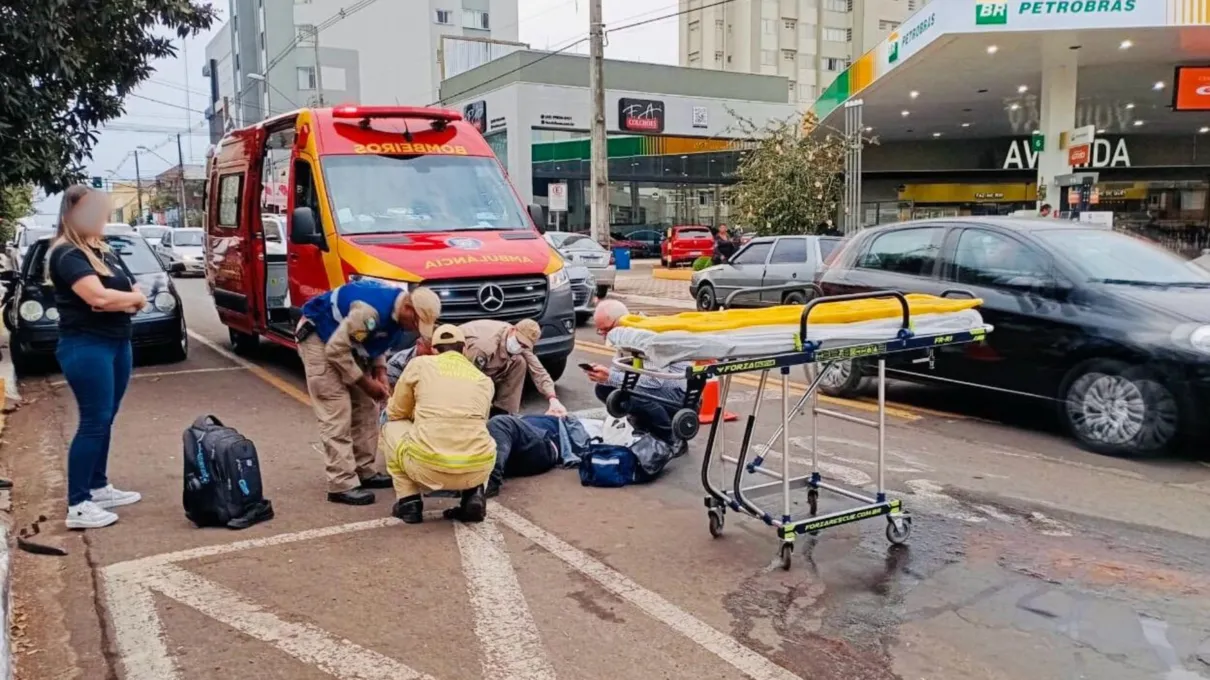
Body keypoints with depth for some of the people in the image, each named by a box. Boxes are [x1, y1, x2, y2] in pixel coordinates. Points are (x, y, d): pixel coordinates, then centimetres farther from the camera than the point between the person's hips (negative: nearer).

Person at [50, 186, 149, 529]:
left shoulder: (105, 251, 15)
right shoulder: (66, 254, -11)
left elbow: (136, 299, 12)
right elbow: (98, 297, -23)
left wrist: (116, 302, -9)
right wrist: (132, 298, -5)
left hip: (117, 343, 8)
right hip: (86, 346, -8)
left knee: (105, 419, 14)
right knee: (94, 421, -8)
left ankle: (100, 487, 25)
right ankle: (77, 506, -2)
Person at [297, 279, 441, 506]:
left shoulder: (397, 313, -8)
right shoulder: (370, 310, -36)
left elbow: (375, 344, 10)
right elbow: (336, 349, -30)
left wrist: (380, 373, -6)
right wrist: (365, 382, -21)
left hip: (347, 341, 9)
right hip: (319, 337, -9)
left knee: (366, 407, 8)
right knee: (337, 412, -14)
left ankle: (365, 472, 17)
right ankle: (342, 485, -11)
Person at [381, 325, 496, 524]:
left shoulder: (420, 364, 10)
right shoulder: (484, 380, 17)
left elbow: (395, 413, 19)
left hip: (429, 467, -2)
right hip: (478, 469, 2)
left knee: (391, 428, 28)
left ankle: (409, 501, 17)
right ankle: (474, 495, 13)